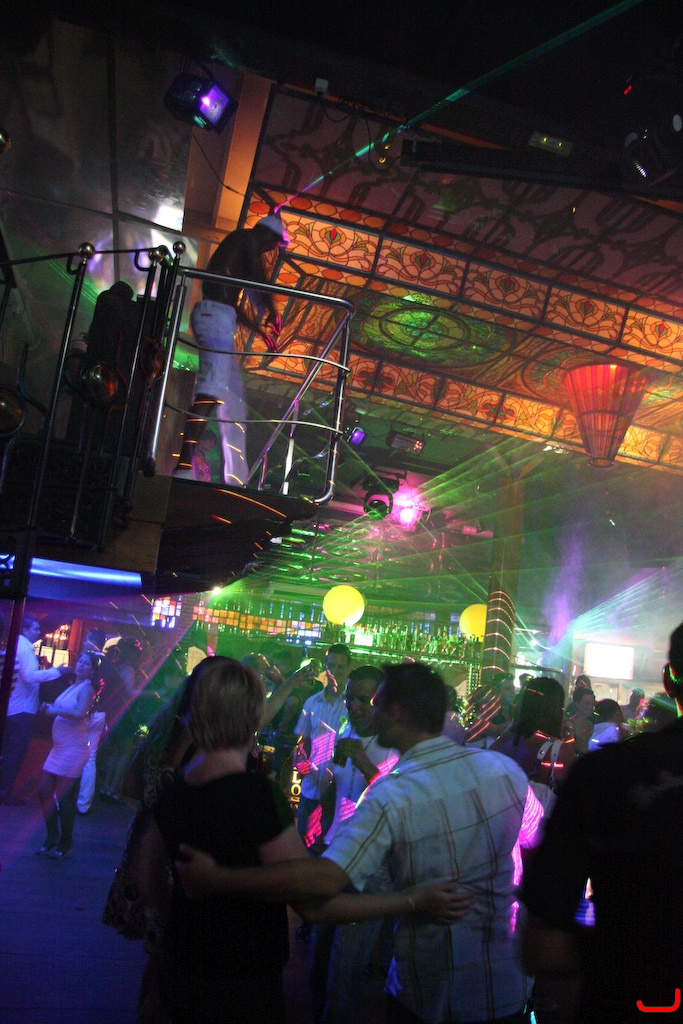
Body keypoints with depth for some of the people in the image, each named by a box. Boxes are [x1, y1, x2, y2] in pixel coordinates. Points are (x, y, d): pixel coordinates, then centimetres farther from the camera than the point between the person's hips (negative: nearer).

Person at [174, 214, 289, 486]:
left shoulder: (240, 250, 32)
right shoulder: (248, 238, 6)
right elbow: (259, 279, -4)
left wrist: (259, 328, 35)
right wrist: (272, 315, 6)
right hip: (216, 313, -10)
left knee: (234, 400, 4)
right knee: (213, 387, -24)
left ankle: (236, 481, 1)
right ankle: (184, 464, -36)